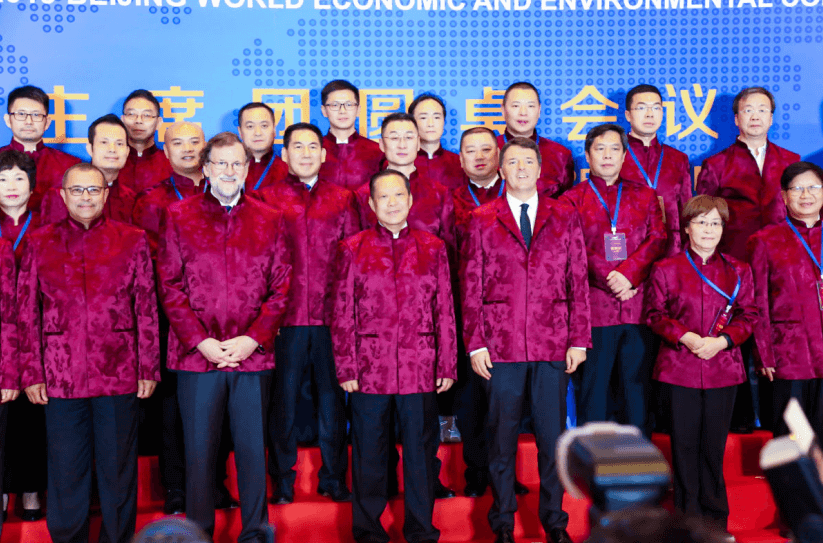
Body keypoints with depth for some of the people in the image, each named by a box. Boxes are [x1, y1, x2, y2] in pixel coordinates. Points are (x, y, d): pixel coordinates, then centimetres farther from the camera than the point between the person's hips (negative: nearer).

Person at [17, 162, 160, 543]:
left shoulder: (132, 240, 5)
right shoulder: (40, 242, 7)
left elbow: (147, 309, 3)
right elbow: (27, 314, 5)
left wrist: (149, 368, -1)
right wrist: (31, 373, 0)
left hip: (119, 374, 0)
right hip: (61, 376, 1)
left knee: (118, 468, 8)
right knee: (65, 469, 9)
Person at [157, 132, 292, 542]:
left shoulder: (269, 220, 8)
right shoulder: (179, 216, 5)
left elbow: (280, 288, 5)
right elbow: (170, 286, 1)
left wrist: (253, 339, -7)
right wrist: (200, 341, -9)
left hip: (253, 355, 1)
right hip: (197, 355, -1)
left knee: (253, 448, 7)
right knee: (199, 450, 5)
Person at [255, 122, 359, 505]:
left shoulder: (341, 199, 10)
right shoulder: (267, 198, 5)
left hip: (332, 316, 1)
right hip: (286, 316, -1)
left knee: (332, 397, 8)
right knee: (284, 398, 5)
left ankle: (334, 477, 20)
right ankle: (283, 479, 16)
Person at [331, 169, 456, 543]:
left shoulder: (433, 248, 8)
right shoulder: (353, 249, 5)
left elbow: (445, 311, 7)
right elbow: (342, 314, 3)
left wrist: (446, 365, 2)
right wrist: (346, 368, -2)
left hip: (420, 369, 1)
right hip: (369, 370, -1)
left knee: (420, 449, 7)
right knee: (369, 451, 8)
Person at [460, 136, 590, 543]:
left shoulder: (564, 217, 9)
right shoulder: (482, 220, 6)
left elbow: (578, 283, 7)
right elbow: (471, 287, 4)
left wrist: (579, 340, 1)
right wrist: (475, 343, -3)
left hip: (553, 346, 1)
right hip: (500, 346, -1)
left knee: (552, 435, 6)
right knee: (501, 436, 6)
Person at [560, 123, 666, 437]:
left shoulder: (645, 196, 15)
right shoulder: (573, 200, 8)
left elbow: (658, 241, 3)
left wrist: (627, 274, -12)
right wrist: (610, 279, -14)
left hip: (639, 306, 2)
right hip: (594, 307, -2)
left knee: (638, 386, 4)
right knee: (592, 389, 1)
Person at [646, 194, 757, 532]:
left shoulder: (739, 271, 8)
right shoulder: (666, 269, 3)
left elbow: (748, 316, 7)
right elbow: (654, 314, 2)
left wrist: (722, 340, -10)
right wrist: (685, 336, -13)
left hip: (723, 367, 1)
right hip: (680, 368, -1)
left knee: (714, 443, 6)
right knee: (684, 443, 4)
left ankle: (715, 518, 20)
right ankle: (688, 518, 16)